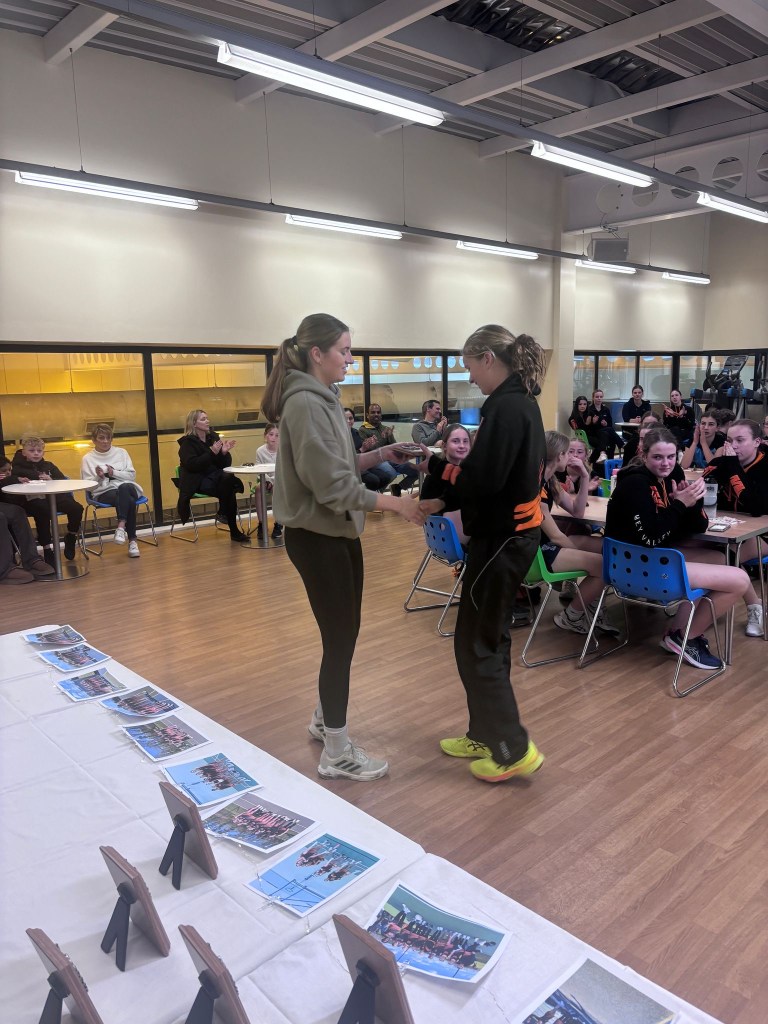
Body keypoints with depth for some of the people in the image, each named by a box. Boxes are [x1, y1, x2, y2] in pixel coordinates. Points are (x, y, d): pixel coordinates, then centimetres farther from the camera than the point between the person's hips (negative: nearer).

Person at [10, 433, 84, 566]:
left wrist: (52, 480, -7)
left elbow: (64, 481, 14)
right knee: (43, 512, -39)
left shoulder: (48, 466, 23)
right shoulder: (18, 467, 13)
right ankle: (47, 548, -26)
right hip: (32, 501, -4)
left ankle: (70, 539, 6)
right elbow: (8, 480, -2)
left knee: (76, 508, -20)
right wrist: (18, 479, -23)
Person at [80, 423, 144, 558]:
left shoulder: (121, 452, 14)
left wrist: (114, 473, -8)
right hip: (103, 493, -1)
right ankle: (132, 540, -35)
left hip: (127, 488, 2)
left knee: (124, 488, -39)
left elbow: (132, 475, 7)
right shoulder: (88, 458, 10)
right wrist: (99, 477, -16)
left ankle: (121, 527, -47)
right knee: (129, 501, -36)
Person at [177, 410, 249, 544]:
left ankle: (224, 513, -15)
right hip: (197, 481, -5)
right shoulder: (187, 442, -3)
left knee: (229, 478, -32)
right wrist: (212, 452, -25)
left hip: (216, 478, 5)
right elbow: (192, 464, -20)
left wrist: (224, 452, -11)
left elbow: (225, 464, 10)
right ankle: (233, 530, -25)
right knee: (228, 487, -32)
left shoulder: (213, 437, 11)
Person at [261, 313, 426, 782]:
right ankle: (337, 754, 14)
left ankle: (325, 720, 38)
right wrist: (396, 503, -21)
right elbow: (332, 486, -24)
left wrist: (381, 454, 2)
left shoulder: (323, 398, 11)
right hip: (318, 537, -10)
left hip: (338, 533, 10)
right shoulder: (305, 404, -20)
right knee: (341, 638, -1)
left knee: (344, 633, 18)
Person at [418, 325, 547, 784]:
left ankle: (514, 749, 11)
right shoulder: (522, 401, 12)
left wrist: (432, 462, -10)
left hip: (501, 538, -10)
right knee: (489, 639, 18)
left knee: (475, 644, 1)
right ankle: (486, 735, 31)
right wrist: (443, 502, 11)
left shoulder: (505, 407, -19)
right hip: (514, 532, 10)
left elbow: (483, 478, -25)